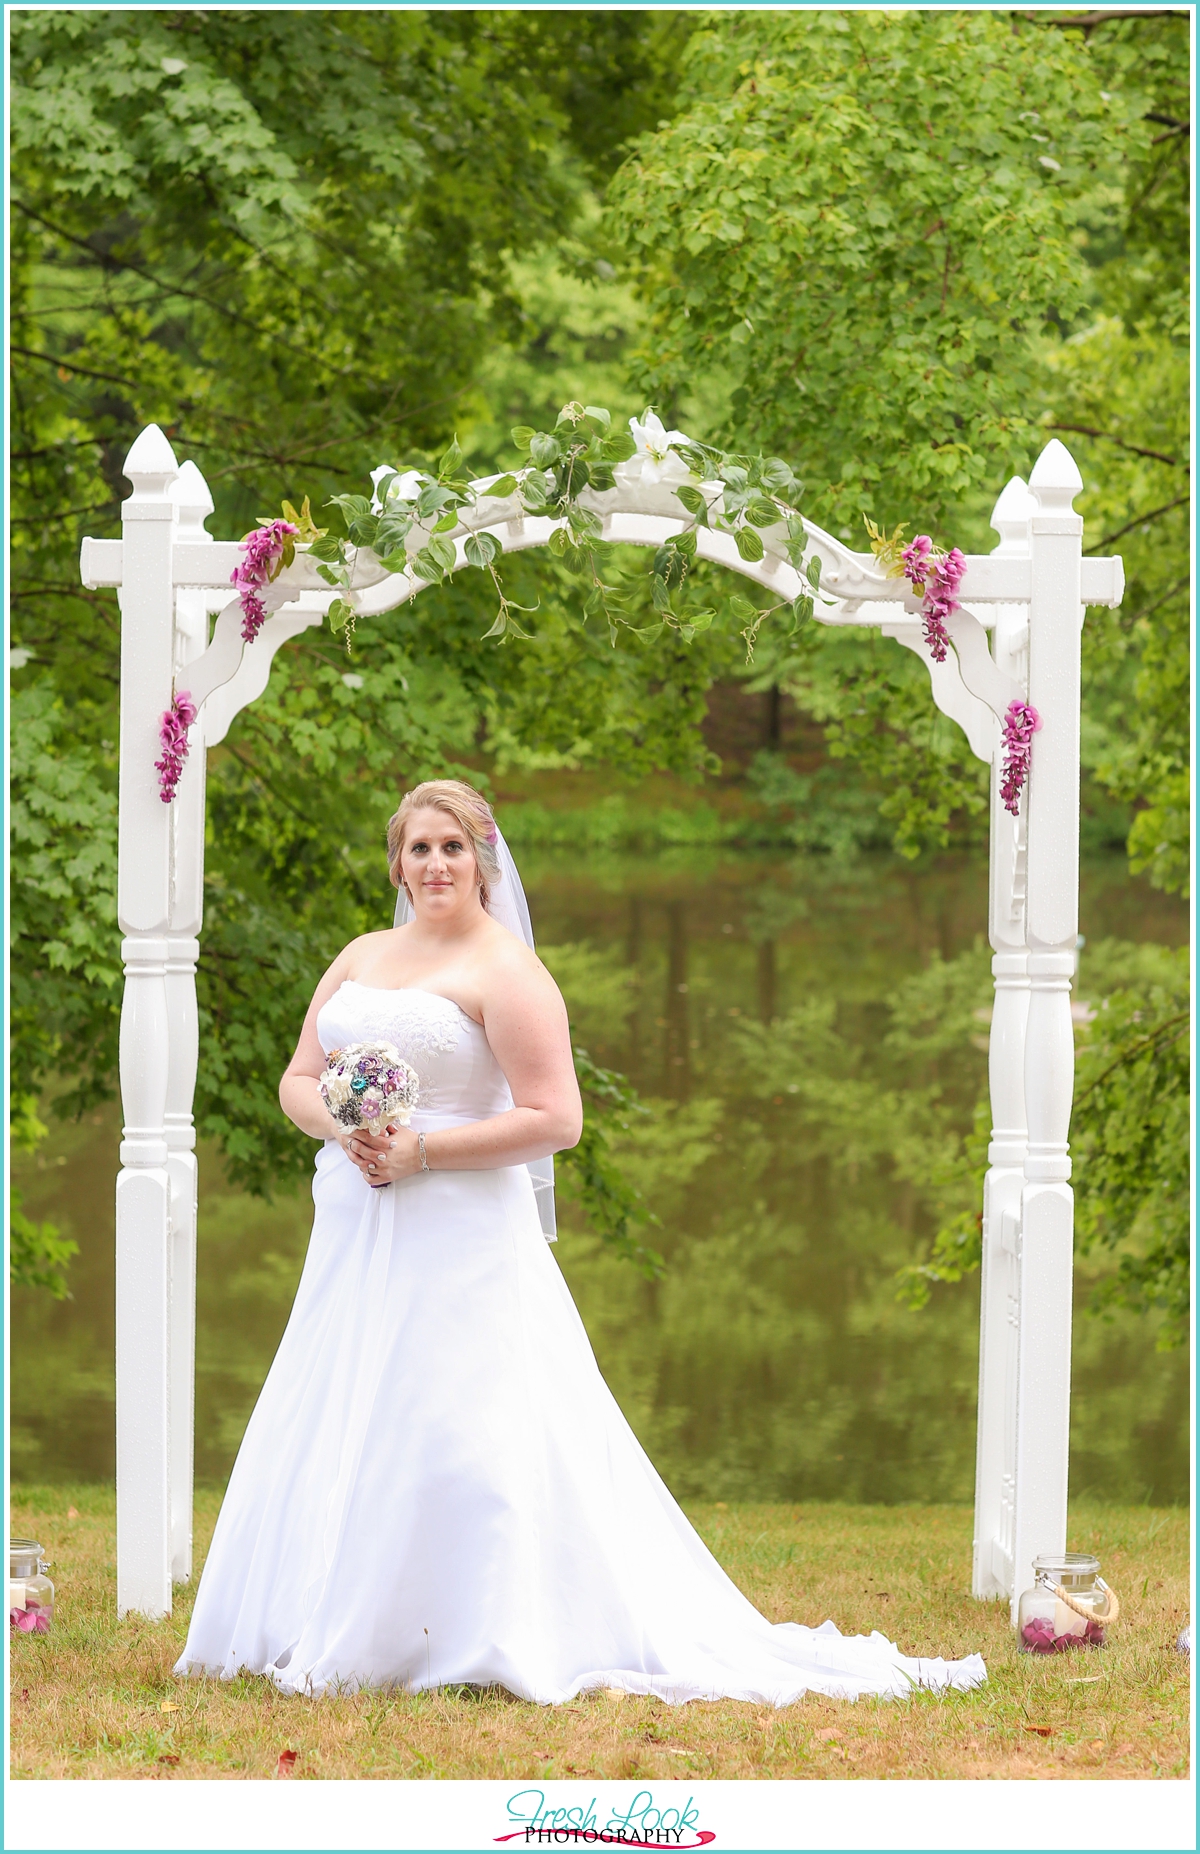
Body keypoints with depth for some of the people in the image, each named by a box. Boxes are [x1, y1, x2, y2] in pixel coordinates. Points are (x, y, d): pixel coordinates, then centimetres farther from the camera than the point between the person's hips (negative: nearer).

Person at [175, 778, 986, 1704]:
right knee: (335, 1433, 8)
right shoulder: (361, 958, 14)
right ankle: (334, 1635, 16)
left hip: (458, 1239, -7)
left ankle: (481, 1643, -3)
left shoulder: (506, 972, -7)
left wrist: (418, 1152, -17)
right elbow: (299, 1079, 15)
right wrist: (343, 1130, -8)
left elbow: (553, 1118, -14)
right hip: (355, 1238, 7)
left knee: (454, 1436, -9)